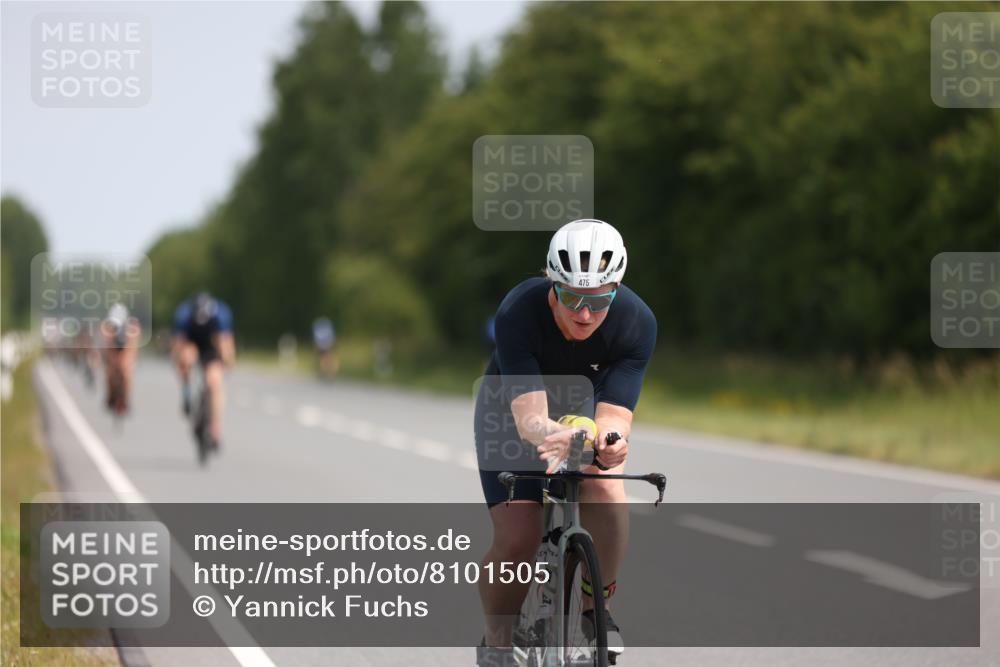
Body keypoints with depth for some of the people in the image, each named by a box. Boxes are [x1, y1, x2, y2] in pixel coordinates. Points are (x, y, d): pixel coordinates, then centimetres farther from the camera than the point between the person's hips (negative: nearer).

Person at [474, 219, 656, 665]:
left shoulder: (636, 323, -31)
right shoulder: (518, 313, -37)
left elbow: (613, 414, -38)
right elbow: (529, 417, -44)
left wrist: (609, 441, -62)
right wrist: (549, 438, -68)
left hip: (583, 402, 2)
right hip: (513, 406, -1)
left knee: (607, 496, -28)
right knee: (517, 538, -19)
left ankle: (595, 608, -2)